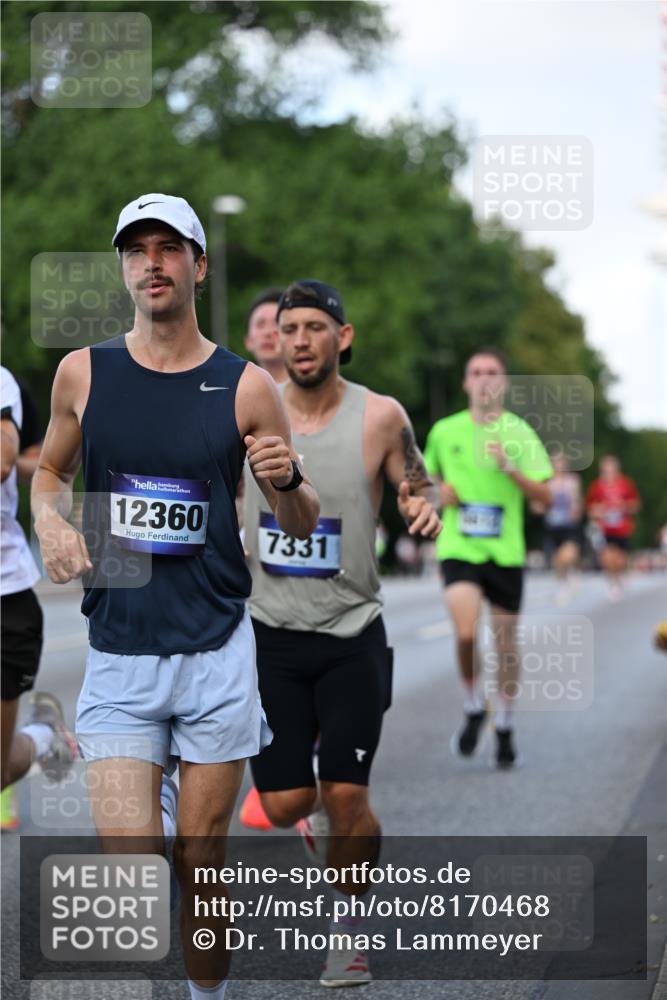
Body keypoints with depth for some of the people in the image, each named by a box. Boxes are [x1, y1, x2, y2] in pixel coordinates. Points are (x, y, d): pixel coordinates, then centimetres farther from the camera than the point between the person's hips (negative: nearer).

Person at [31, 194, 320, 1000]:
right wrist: (49, 521, -1)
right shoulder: (82, 373, 3)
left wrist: (286, 483, -15)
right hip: (117, 660, 1)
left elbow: (301, 528, 7)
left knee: (200, 865, 6)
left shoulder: (246, 387, 0)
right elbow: (50, 469, 20)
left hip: (216, 654, -1)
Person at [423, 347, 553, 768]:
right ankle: (473, 708, 5)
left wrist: (510, 468, -20)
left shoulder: (519, 433, -1)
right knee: (466, 632, -19)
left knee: (505, 641, 7)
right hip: (458, 548, 0)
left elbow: (546, 496, -5)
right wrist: (440, 490, 0)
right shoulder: (445, 431, 4)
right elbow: (430, 476, 22)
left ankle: (505, 726, 26)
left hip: (505, 551, 0)